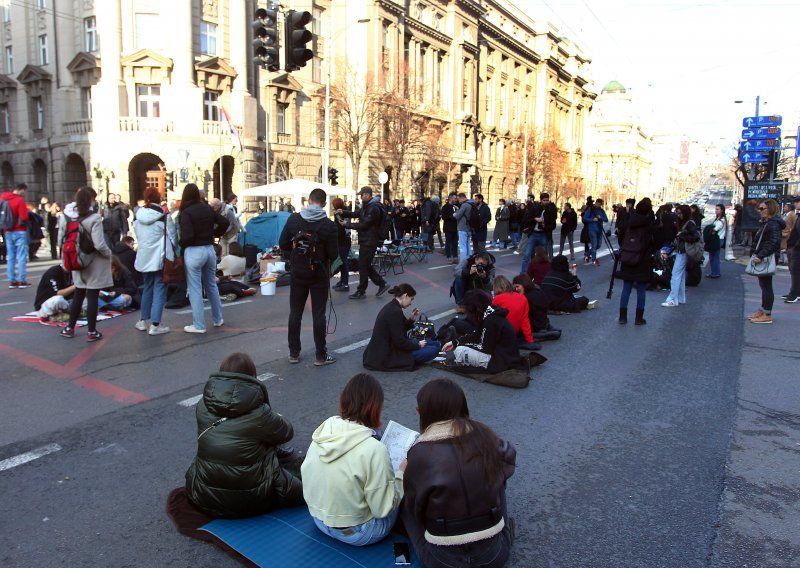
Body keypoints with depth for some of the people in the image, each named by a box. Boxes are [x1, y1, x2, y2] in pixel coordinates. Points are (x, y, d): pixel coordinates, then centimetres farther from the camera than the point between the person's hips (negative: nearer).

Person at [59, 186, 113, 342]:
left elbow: (61, 240, 3)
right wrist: (109, 254, -5)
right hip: (95, 264, -6)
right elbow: (99, 244, -22)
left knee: (78, 295, 19)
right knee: (92, 297, 1)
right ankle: (92, 332, 8)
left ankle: (69, 328, 27)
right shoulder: (94, 219, -17)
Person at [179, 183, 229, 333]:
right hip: (209, 249, 6)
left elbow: (187, 235, -20)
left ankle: (199, 325, 6)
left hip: (193, 252, -6)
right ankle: (218, 319, 27)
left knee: (195, 289, 2)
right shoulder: (208, 208, 5)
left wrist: (180, 246, -2)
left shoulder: (186, 212, -13)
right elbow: (224, 222, 9)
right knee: (211, 285, 18)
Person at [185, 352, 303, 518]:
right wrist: (276, 418, 21)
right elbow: (288, 432, -1)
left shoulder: (202, 407, -7)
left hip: (204, 499, 3)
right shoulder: (259, 413, -17)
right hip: (252, 502, -2)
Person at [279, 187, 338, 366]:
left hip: (297, 272, 3)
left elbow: (283, 244, 0)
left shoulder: (293, 219, -5)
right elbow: (333, 254, -12)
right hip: (319, 274, -3)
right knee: (318, 314, 4)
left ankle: (293, 353, 19)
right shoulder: (329, 225, -14)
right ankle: (321, 355, 9)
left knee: (295, 312, 12)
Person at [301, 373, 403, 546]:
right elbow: (383, 509, -21)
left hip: (319, 519, 6)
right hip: (354, 534, -6)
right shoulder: (374, 450, -28)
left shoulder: (322, 432, -10)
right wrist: (401, 474, -6)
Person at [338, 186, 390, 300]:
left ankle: (361, 292, 6)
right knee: (366, 265, 15)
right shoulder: (367, 206, 15)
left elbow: (363, 225, -21)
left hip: (369, 242, -10)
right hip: (366, 240, 10)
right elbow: (355, 214, 17)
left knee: (363, 266, -3)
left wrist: (347, 224, -14)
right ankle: (382, 284, 22)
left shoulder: (374, 209, -18)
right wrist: (343, 213, -2)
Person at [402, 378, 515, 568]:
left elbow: (414, 506, -4)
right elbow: (508, 458, 14)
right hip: (493, 552, 3)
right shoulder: (483, 434, -7)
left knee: (404, 502, 21)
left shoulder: (421, 452, -16)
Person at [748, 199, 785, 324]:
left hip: (767, 259, -10)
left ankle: (767, 315, 0)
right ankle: (763, 310, 25)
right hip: (763, 259, 11)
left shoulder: (773, 224, -17)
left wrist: (761, 256, -31)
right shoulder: (767, 223, 16)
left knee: (766, 286, -5)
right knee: (764, 285, 16)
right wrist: (757, 254, 15)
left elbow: (773, 242, -28)